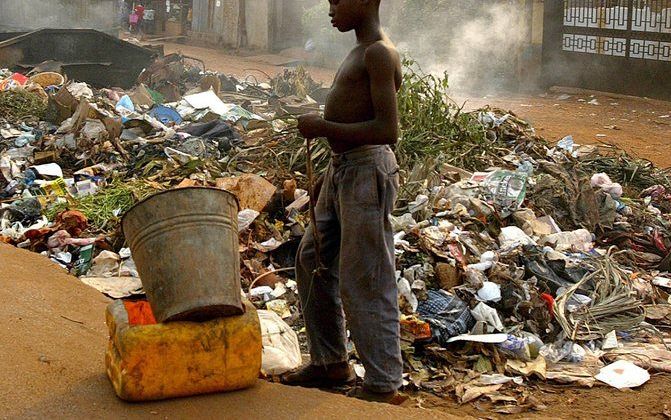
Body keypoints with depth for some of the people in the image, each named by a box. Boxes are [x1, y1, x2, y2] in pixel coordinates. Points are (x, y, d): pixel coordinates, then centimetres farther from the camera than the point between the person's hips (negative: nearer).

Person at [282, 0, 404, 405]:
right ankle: (331, 362, 30)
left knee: (364, 281, -5)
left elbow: (387, 130, -24)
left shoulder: (379, 53, -16)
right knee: (312, 262, 17)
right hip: (341, 169, 11)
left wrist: (324, 127, -20)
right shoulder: (361, 53, 15)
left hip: (367, 171, -11)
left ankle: (383, 384, 6)